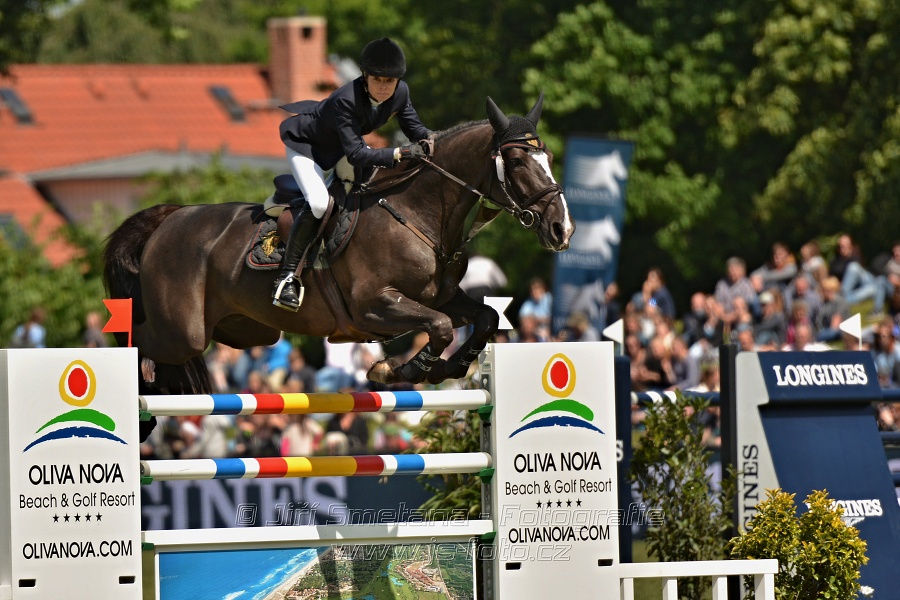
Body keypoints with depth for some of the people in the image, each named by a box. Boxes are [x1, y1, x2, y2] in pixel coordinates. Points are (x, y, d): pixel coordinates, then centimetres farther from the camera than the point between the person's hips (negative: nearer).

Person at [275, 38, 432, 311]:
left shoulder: (400, 92, -19)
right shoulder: (345, 100, -41)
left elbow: (414, 128, -3)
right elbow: (356, 155, -41)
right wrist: (401, 153, -49)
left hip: (340, 144, 8)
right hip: (305, 143, -8)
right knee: (318, 203, -29)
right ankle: (287, 276, -20)